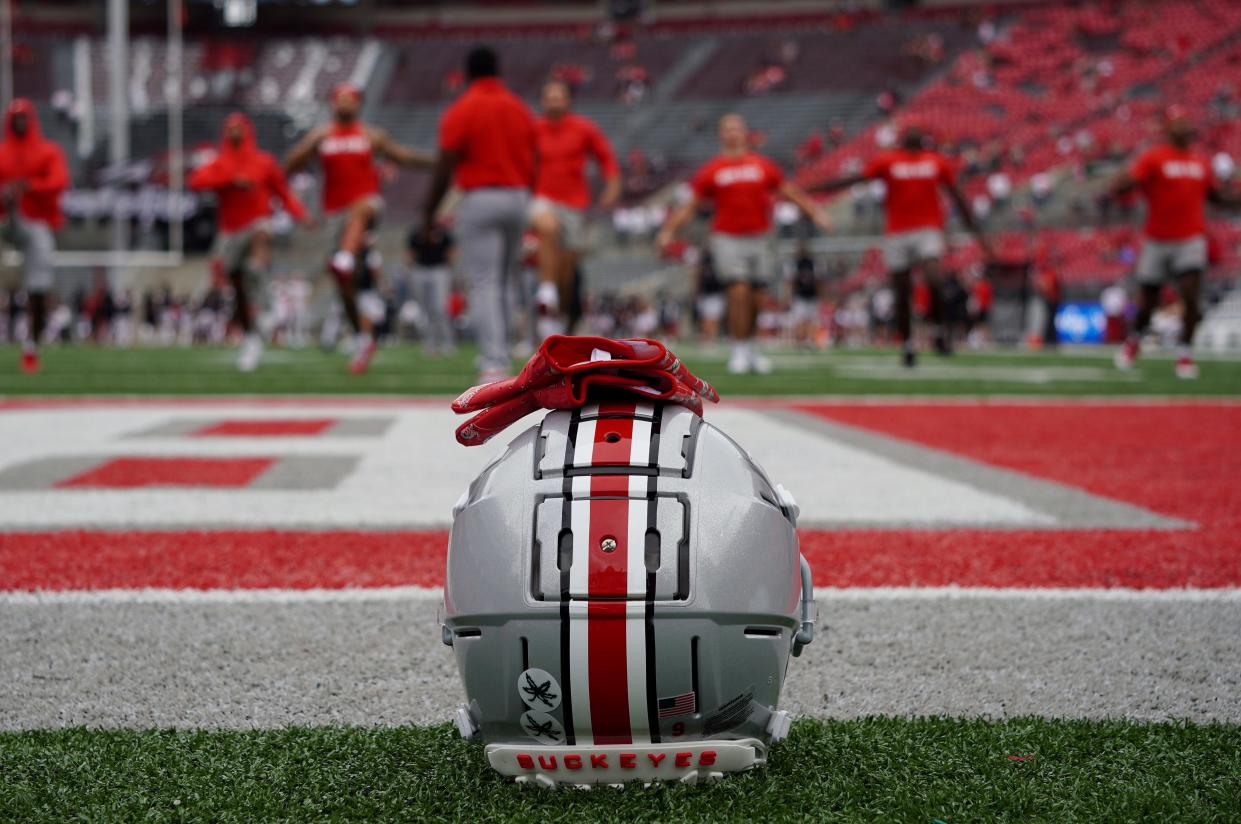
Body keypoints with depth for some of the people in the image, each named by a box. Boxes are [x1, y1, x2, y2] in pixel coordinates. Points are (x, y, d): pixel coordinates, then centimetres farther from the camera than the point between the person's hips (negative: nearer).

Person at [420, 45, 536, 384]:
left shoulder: (461, 111, -7)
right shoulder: (520, 109, 9)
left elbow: (445, 167, -10)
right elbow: (533, 165, 12)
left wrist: (429, 211, -2)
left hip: (480, 201, -5)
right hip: (518, 198, 5)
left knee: (483, 285, -6)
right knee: (502, 285, 15)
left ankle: (494, 364, -16)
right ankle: (497, 358, 19)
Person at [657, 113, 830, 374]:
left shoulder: (763, 166, 8)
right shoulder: (711, 170, 3)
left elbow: (791, 192, 14)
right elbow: (690, 205, 6)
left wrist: (816, 214, 5)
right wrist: (669, 231, -3)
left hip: (759, 237, 2)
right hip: (727, 238, -2)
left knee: (751, 297, 7)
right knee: (739, 292, -13)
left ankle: (749, 351, 22)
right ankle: (739, 352, -3)